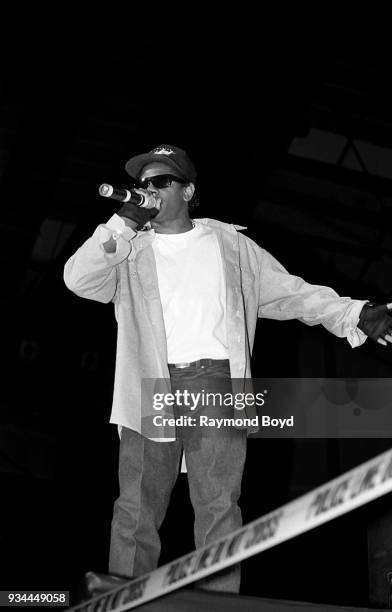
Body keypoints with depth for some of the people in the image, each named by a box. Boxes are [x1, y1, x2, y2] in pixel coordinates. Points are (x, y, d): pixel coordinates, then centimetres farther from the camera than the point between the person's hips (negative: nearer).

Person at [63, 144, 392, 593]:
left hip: (217, 386, 0)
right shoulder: (128, 251, 12)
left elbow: (288, 292, 10)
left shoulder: (228, 244, 12)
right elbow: (78, 279, -2)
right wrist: (121, 225, -8)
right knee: (136, 510, 2)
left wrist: (355, 314, -1)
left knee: (218, 507, -2)